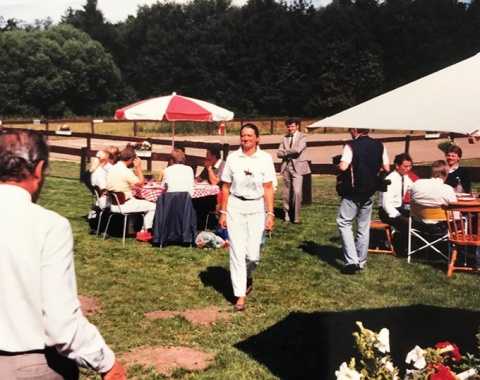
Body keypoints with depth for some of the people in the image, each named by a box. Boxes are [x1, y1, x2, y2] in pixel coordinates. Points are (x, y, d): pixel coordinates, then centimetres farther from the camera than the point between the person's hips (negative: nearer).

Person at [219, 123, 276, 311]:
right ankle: (240, 295, 6)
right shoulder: (232, 158, 1)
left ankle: (248, 277, 34)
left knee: (253, 254, 0)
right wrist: (223, 212, 3)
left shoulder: (265, 158, -3)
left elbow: (268, 188, -3)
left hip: (256, 208, 0)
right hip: (235, 207, 1)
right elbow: (226, 187, 5)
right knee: (237, 252, -2)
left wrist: (270, 213, -8)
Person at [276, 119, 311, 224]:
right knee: (287, 193, 8)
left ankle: (296, 217, -8)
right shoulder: (285, 137, 13)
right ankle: (287, 215, 19)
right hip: (286, 167, 4)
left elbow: (298, 149, -17)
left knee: (297, 192, -15)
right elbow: (279, 153, 6)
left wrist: (286, 151, -4)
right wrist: (290, 153, -12)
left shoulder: (302, 136, 0)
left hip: (297, 167, -4)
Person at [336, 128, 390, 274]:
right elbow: (386, 168, 3)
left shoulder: (351, 146, -14)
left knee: (344, 223, 3)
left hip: (353, 192, -5)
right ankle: (360, 262, 19)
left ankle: (352, 261, -8)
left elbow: (343, 167, -25)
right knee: (364, 226, 13)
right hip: (370, 191, 6)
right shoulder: (379, 145, 3)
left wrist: (337, 166, -3)